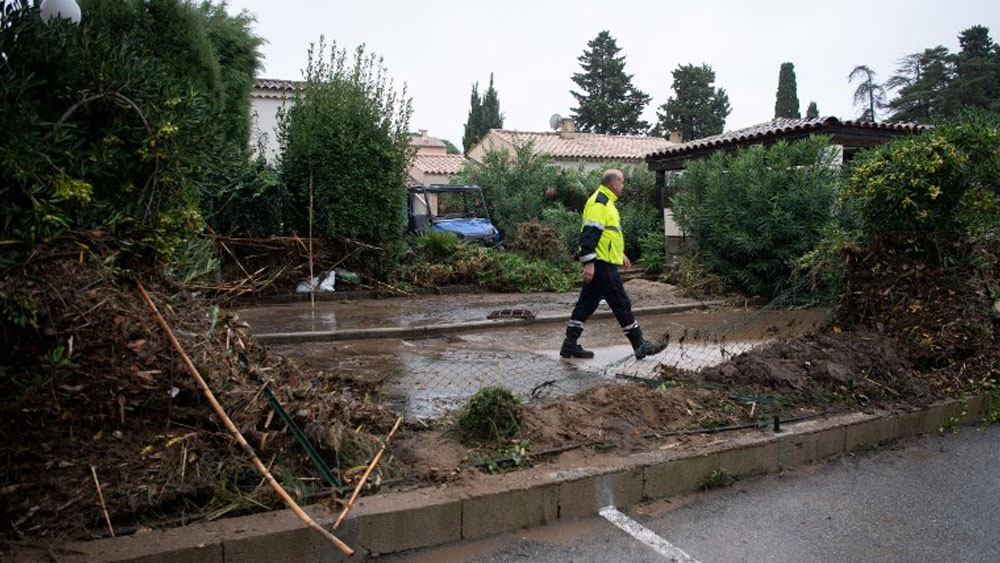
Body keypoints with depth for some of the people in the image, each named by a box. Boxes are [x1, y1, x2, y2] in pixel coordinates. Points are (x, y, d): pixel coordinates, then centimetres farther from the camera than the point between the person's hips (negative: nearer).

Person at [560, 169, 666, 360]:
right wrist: (589, 263, -26)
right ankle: (640, 346, 3)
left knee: (587, 303, 10)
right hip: (601, 265, -11)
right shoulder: (598, 203, -14)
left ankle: (570, 345, 14)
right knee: (621, 304, -4)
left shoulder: (605, 202, 20)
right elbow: (589, 234, -22)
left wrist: (621, 254, 30)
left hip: (602, 264, 11)